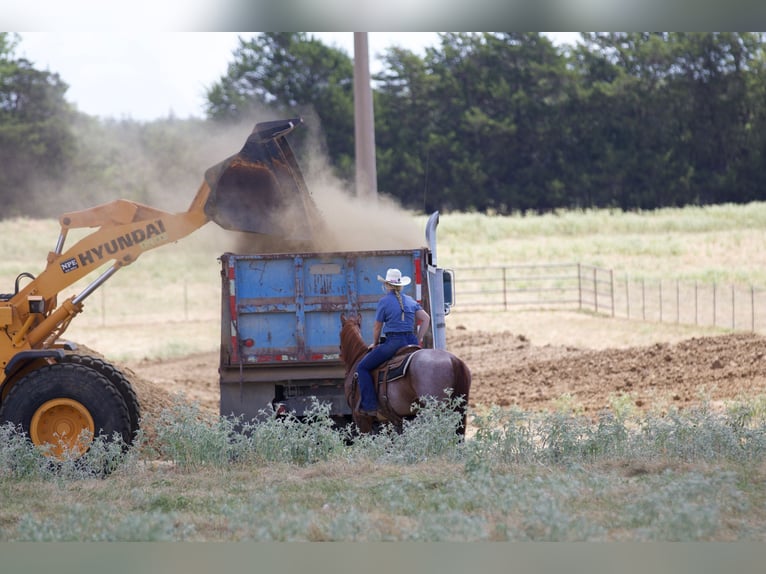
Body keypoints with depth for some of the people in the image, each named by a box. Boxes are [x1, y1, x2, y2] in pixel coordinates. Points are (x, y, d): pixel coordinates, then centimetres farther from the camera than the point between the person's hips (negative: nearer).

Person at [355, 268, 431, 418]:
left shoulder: (384, 301, -4)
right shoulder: (410, 301, 13)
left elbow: (377, 327, 0)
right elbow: (426, 318, 13)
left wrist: (375, 344, 17)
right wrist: (419, 339, 15)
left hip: (393, 342, -6)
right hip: (412, 342, 6)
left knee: (363, 367, 3)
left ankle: (370, 406, -6)